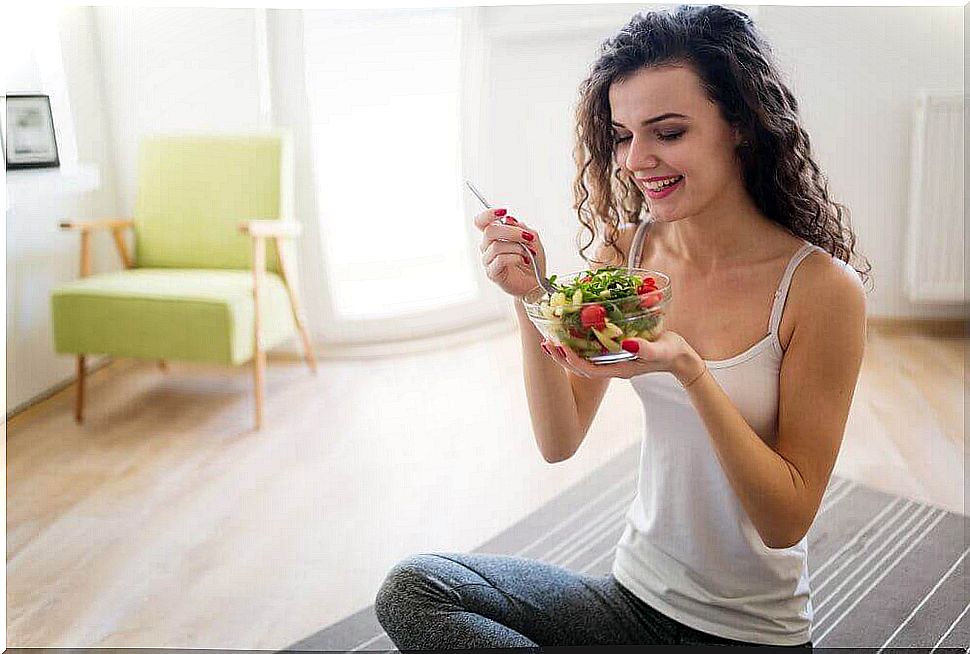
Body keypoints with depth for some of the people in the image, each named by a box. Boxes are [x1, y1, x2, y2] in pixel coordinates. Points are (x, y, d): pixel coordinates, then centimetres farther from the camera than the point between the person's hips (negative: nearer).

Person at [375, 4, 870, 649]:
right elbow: (559, 442, -3)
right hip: (634, 596, 4)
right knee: (413, 588, -15)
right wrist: (530, 299, -18)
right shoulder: (626, 251, -6)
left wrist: (691, 370, -29)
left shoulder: (824, 288, -17)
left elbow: (789, 521, -15)